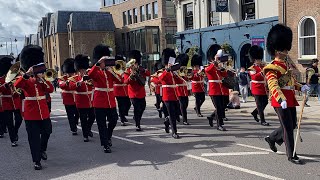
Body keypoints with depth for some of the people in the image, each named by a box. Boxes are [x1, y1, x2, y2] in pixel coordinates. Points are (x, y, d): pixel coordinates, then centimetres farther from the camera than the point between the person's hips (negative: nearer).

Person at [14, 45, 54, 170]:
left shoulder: (42, 80, 7)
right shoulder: (26, 80, -5)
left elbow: (50, 89, -8)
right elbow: (17, 85, -27)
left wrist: (42, 79, -17)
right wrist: (27, 74, -37)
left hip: (44, 112, 5)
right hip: (31, 114, -4)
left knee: (47, 132, 19)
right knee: (34, 138, 0)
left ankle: (42, 150, 47)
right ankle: (37, 161, 10)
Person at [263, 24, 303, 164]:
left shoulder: (286, 64, 16)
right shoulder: (272, 68, -12)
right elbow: (273, 86, -25)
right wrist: (281, 100, -38)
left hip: (290, 99, 9)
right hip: (281, 101, -9)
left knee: (292, 125, 16)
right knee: (288, 127, -4)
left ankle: (271, 138, 37)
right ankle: (291, 155, 5)